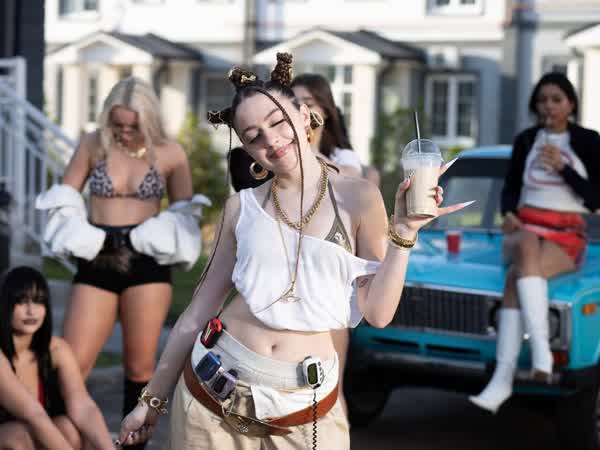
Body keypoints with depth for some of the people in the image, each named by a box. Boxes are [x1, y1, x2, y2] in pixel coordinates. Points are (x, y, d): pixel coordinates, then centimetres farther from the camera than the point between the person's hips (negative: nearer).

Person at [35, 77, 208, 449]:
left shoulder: (170, 154, 1)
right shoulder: (92, 145, 2)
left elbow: (185, 214, 10)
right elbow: (64, 199, 11)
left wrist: (167, 239, -7)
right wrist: (74, 235, -6)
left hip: (147, 262, 0)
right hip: (97, 262, 1)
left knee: (140, 366, 4)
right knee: (74, 364, -6)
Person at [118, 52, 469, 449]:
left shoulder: (358, 198, -3)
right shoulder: (243, 207, 2)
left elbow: (378, 312, -6)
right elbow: (201, 309, 9)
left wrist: (404, 233, -15)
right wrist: (154, 398, 12)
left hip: (305, 405, -1)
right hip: (213, 388, 1)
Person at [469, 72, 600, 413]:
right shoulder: (526, 141, 14)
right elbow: (510, 189, 15)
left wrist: (563, 167, -13)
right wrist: (509, 214, -7)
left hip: (567, 236, -2)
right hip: (524, 229, 2)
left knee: (517, 276, -35)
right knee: (528, 245, -38)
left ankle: (504, 378, -45)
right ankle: (541, 351, -50)